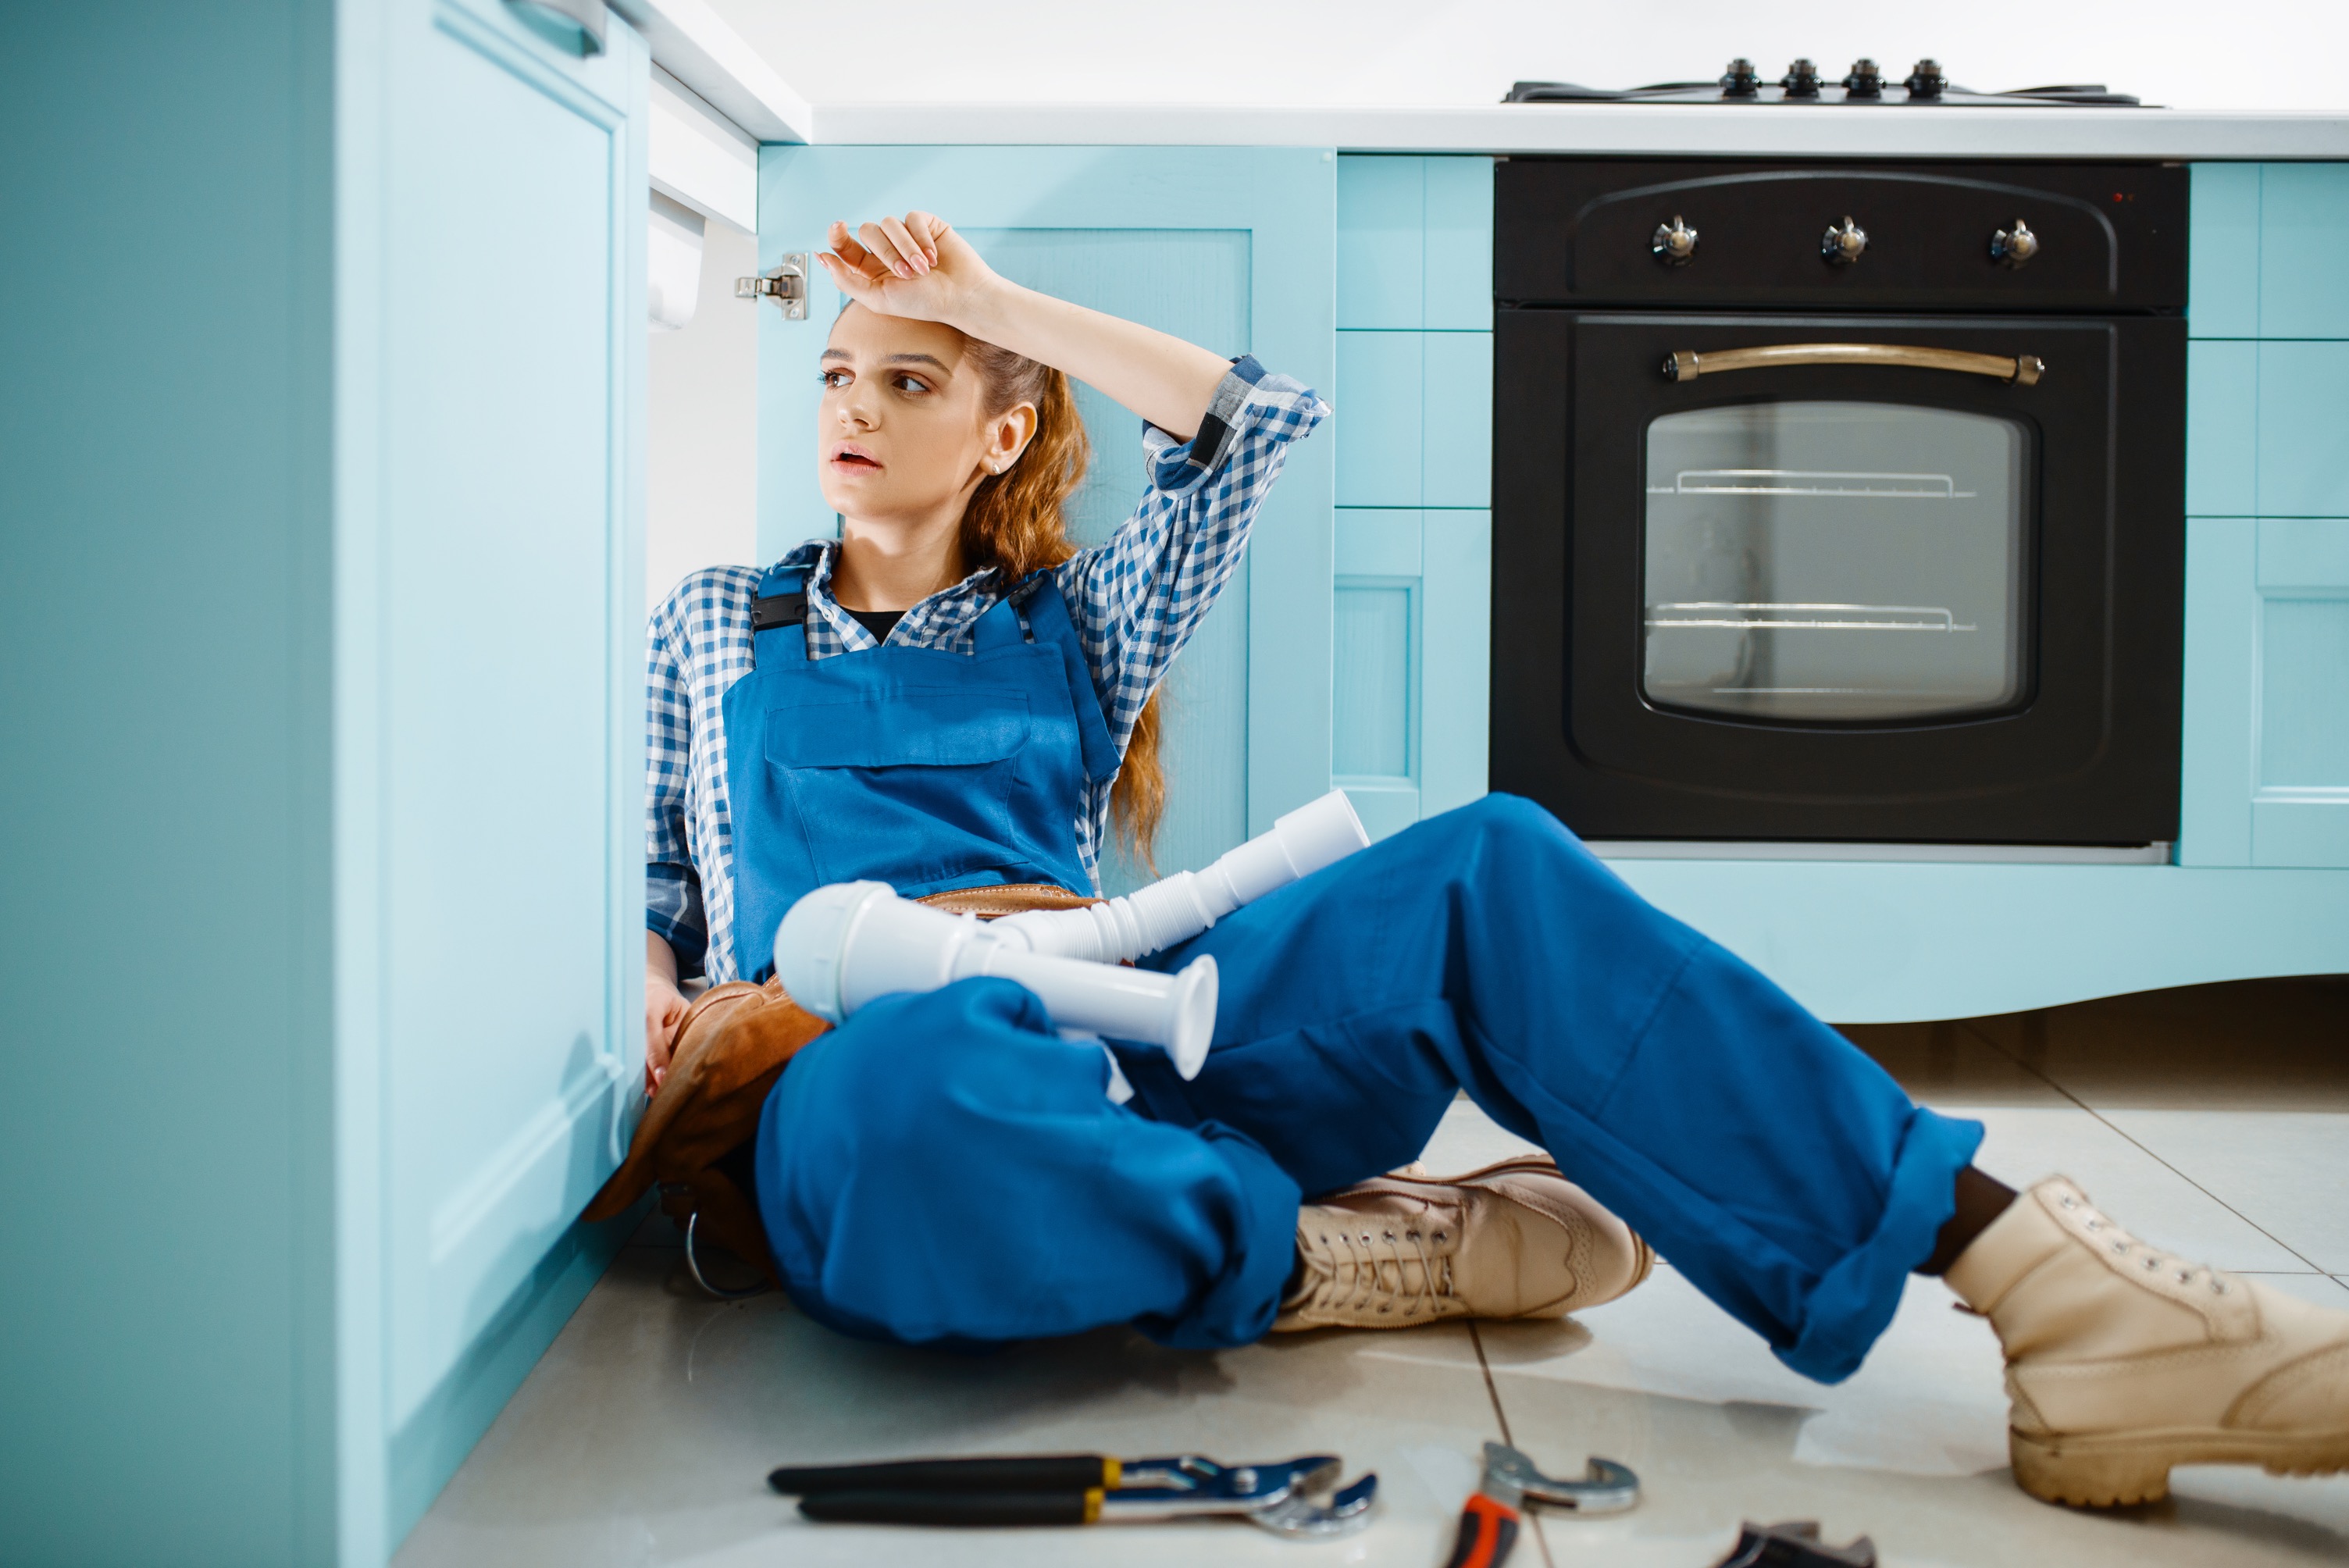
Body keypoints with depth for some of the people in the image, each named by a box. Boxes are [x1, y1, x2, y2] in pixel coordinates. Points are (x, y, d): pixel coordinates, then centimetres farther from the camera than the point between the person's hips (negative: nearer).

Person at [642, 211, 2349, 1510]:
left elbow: (1262, 423, 11)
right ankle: (1325, 1251, -22)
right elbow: (642, 884, 21)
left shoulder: (1064, 623, 21)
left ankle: (2052, 1295, -34)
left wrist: (995, 301, 12)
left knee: (1490, 868, -25)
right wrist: (650, 999, -2)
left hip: (1108, 1028, 3)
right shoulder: (718, 627, 21)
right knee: (906, 1094, -46)